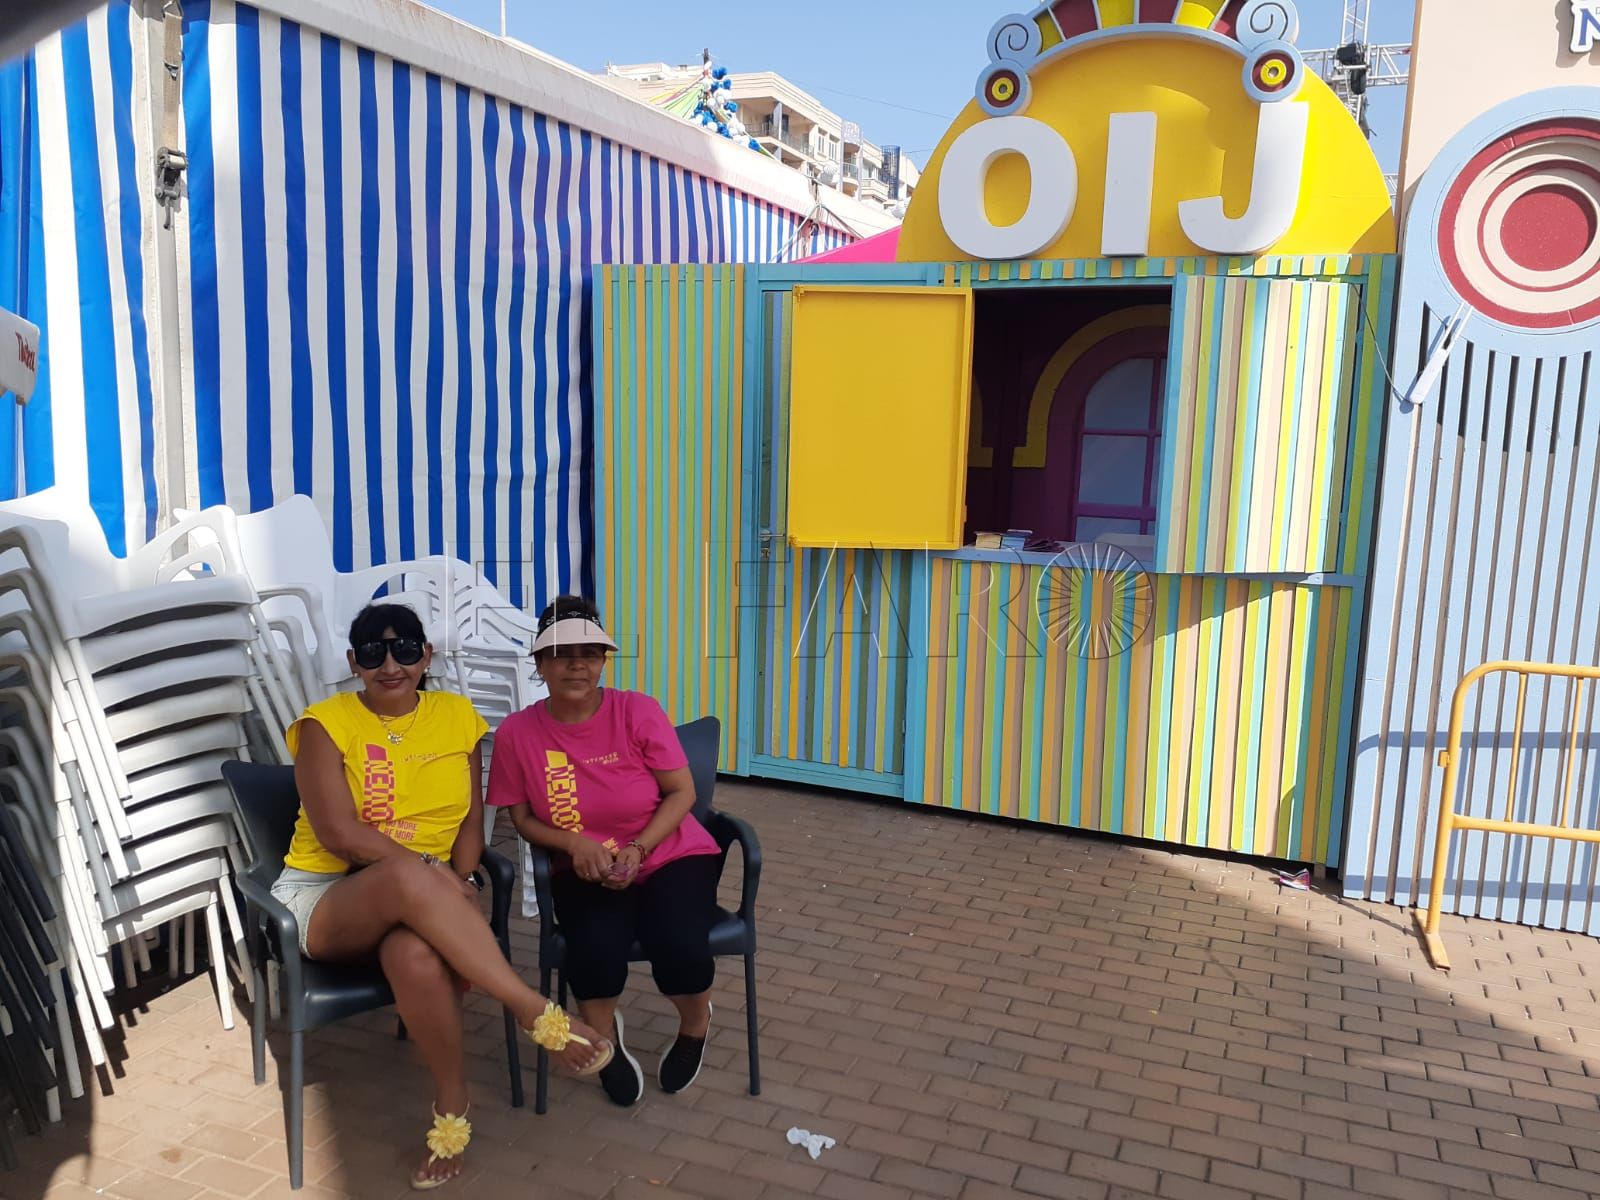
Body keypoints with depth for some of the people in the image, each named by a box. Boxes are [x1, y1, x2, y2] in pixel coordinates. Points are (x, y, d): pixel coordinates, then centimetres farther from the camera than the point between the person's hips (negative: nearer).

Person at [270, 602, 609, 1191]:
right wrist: (431, 873, -22)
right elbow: (339, 835, -14)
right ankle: (535, 1010, -32)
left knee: (418, 956, -37)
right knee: (410, 879, -40)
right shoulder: (325, 723, -6)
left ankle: (452, 1105, -15)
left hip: (419, 896, 2)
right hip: (324, 897, -2)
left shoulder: (457, 715, 5)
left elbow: (471, 821, 5)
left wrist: (453, 889, -15)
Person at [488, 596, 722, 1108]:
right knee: (596, 945, -30)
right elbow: (522, 817, 1)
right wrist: (576, 844, -18)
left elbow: (682, 793, -7)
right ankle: (603, 1032, 9)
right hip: (586, 871, 1)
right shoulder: (517, 732, -8)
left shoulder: (637, 711, -12)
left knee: (679, 946, -27)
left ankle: (696, 1024, 14)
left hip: (670, 857, 0)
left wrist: (638, 849, -20)